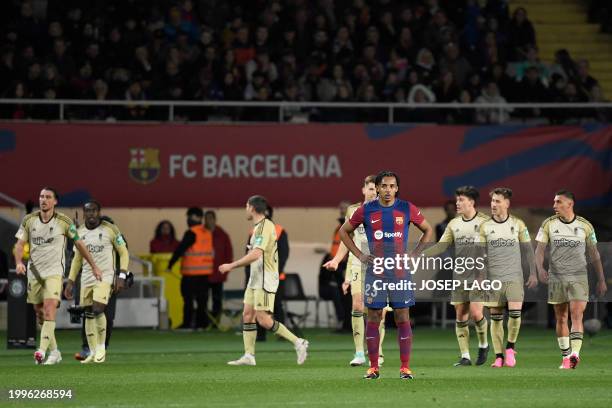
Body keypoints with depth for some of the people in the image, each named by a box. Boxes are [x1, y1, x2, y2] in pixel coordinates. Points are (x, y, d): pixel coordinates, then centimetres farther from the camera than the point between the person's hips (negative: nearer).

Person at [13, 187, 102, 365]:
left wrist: (94, 266, 8)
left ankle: (42, 350, -28)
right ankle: (54, 352, 17)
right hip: (34, 272, 4)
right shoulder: (29, 220, 3)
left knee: (49, 309, -20)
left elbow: (79, 244, 6)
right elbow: (20, 244, 4)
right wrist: (19, 262, -16)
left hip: (54, 272, -4)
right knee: (40, 313, 6)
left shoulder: (64, 222, -3)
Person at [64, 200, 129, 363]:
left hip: (105, 277, -5)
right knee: (88, 314, 3)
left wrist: (122, 276, -10)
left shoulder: (110, 229, -6)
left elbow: (123, 253, -1)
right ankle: (93, 353, 10)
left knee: (98, 309, -20)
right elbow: (77, 259, 19)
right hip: (86, 277, 5)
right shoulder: (80, 232, 9)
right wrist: (70, 281, 14)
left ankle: (101, 347, -4)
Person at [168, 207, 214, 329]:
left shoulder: (191, 233, -12)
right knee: (202, 298, 9)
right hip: (205, 271, 7)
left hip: (191, 272, -7)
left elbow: (180, 249, -14)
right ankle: (202, 323, 8)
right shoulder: (208, 233, 11)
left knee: (188, 297, -2)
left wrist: (170, 264, -10)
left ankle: (187, 323, -3)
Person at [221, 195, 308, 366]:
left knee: (264, 320, -12)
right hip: (255, 280, 10)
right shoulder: (258, 227, 15)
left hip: (265, 280, -10)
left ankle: (297, 342, -6)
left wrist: (231, 266, -21)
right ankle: (249, 355, 6)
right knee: (247, 315, 5)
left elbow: (255, 254, -26)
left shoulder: (265, 226, -17)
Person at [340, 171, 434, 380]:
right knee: (373, 318, 1)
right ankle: (373, 367, 7)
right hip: (375, 271, 0)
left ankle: (405, 368, 1)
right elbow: (344, 231, 14)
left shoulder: (407, 209, 3)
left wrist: (414, 254, 4)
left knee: (403, 317, -2)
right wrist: (359, 255, 5)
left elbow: (428, 230, 15)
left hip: (400, 271, 0)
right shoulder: (366, 210, 2)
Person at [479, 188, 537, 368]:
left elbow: (527, 250, 9)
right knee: (496, 318, 2)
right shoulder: (485, 227, 3)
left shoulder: (518, 224, 4)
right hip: (493, 278, 1)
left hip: (514, 278, -1)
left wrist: (533, 273, 5)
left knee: (515, 312, -15)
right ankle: (499, 356, 10)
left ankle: (510, 347, 8)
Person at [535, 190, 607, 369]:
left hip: (579, 277, -2)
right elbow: (539, 249, 0)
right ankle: (565, 357, 14)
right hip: (556, 277, 2)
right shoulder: (549, 224, 3)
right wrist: (540, 268, -20)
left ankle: (575, 353, -25)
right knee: (561, 319, 5)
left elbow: (594, 254, 9)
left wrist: (601, 280, 8)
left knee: (576, 315, -16)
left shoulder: (585, 226, 2)